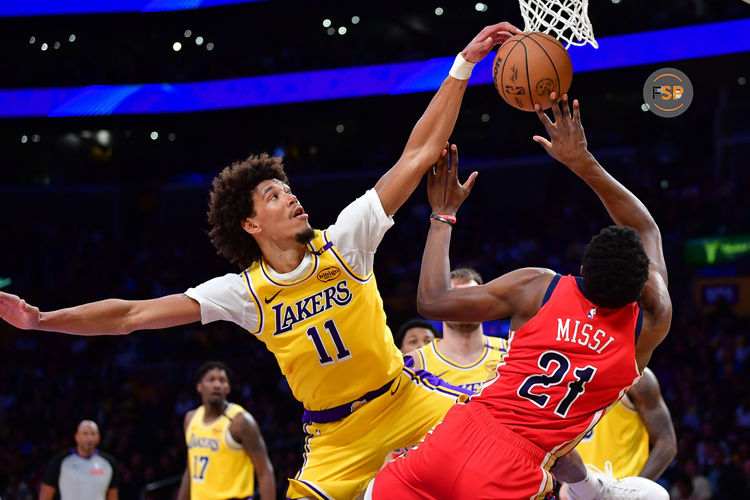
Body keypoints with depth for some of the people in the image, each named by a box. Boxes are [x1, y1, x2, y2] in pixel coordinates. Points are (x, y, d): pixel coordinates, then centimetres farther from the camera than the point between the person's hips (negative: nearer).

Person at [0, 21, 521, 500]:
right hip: (336, 435, 0)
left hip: (406, 398, 0)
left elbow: (418, 156, -13)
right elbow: (133, 315, -8)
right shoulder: (243, 291, -8)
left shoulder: (343, 240, -9)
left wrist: (463, 64, -18)